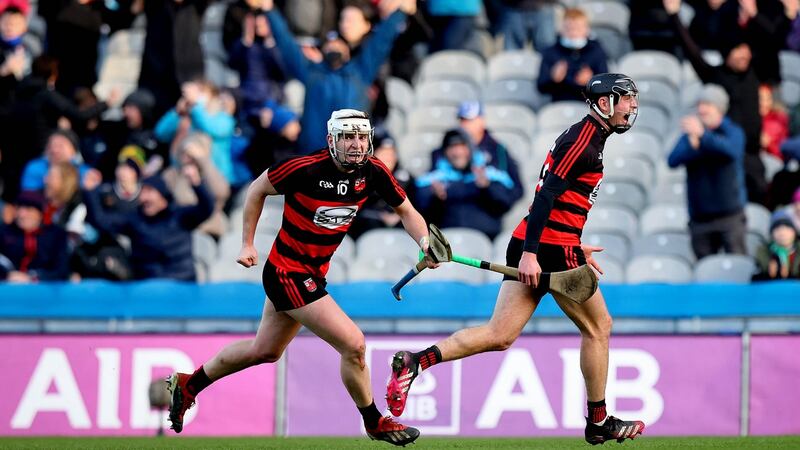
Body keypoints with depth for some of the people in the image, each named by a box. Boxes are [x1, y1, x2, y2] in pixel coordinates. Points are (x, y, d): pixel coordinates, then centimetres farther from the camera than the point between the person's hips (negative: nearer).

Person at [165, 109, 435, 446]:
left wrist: (424, 242, -15)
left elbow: (405, 210, 4)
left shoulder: (372, 172, -8)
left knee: (265, 350, 24)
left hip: (314, 274, 8)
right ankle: (374, 424, 8)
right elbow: (257, 190, -7)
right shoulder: (305, 169, -23)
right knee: (353, 345, -13)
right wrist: (247, 244, -4)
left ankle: (188, 385, 42)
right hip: (287, 273, -8)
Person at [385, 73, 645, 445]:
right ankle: (598, 422, 16)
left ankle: (415, 362, -11)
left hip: (532, 247, 9)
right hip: (551, 249, -9)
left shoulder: (584, 136, 19)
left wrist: (576, 246, 33)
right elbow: (546, 195, -19)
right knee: (598, 328, 7)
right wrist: (530, 252, -25)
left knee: (499, 336, 1)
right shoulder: (585, 139, -11)